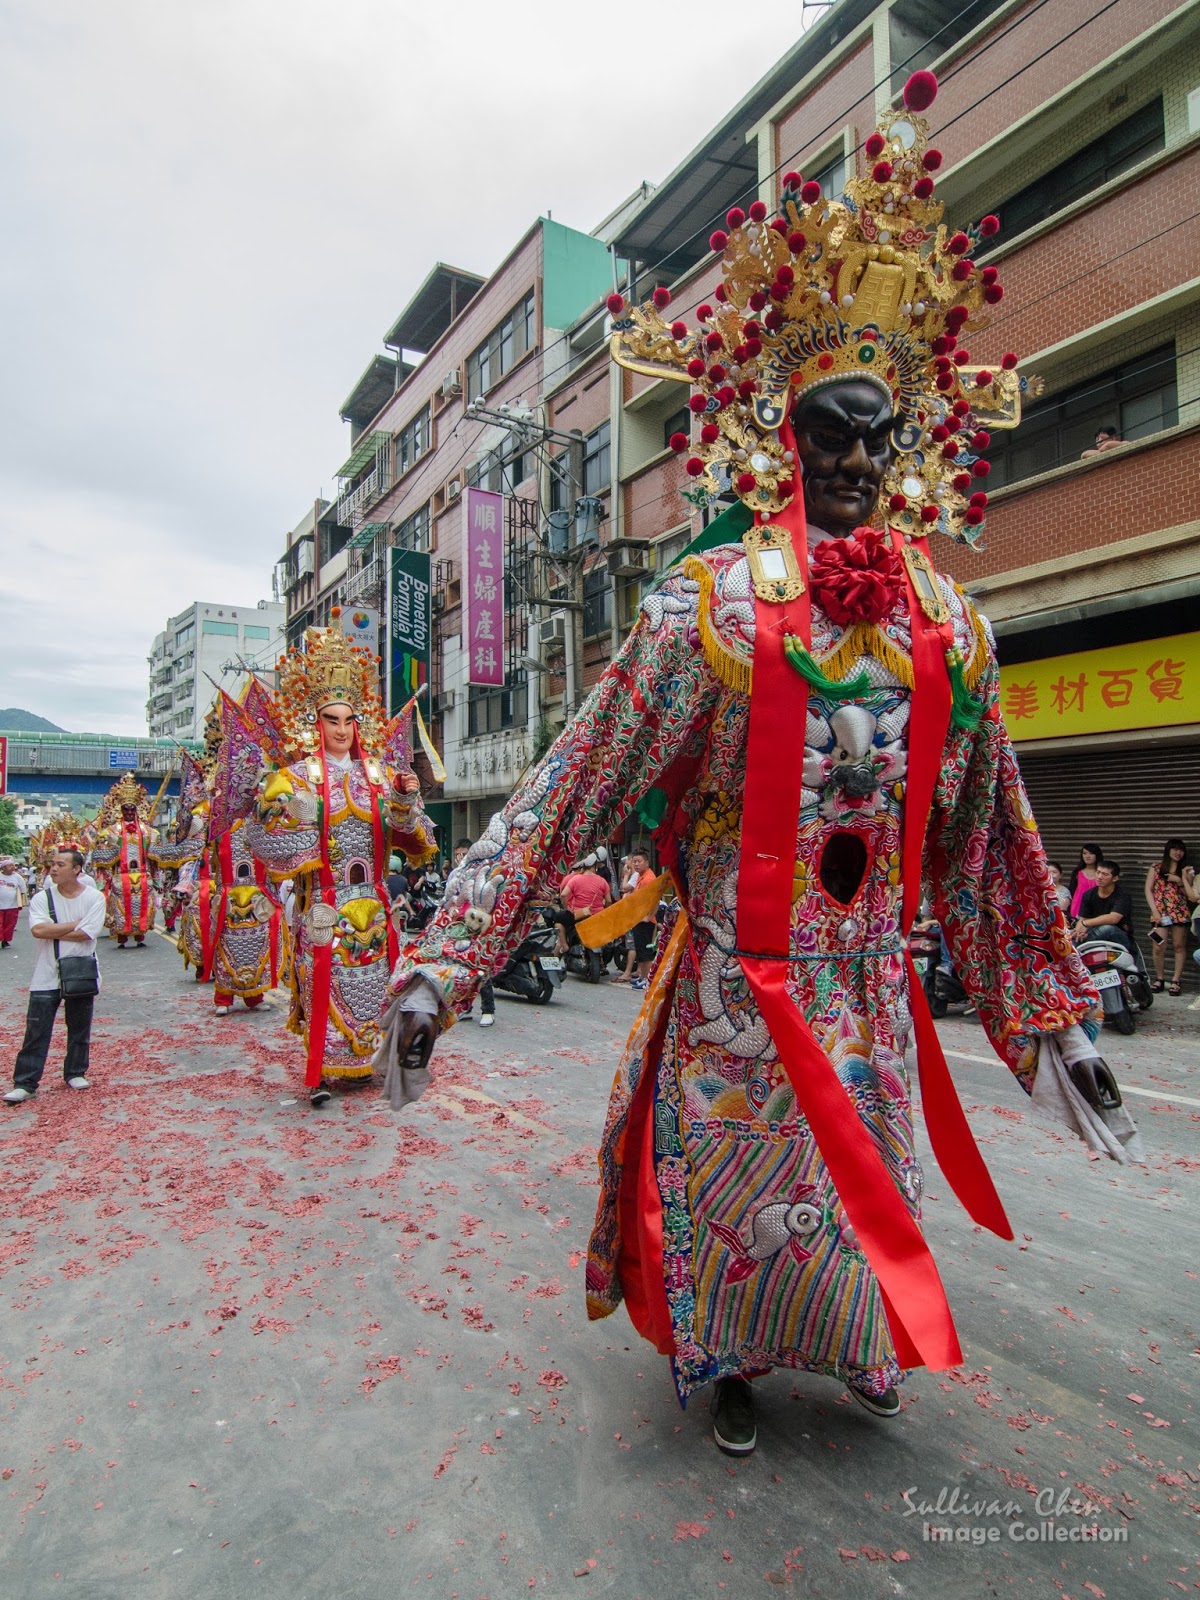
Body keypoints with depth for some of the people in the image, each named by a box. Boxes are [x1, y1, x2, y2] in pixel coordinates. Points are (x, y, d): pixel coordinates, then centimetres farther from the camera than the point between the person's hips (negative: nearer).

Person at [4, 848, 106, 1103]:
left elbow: (87, 934, -17)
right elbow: (38, 930, -19)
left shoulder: (94, 898, -6)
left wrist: (53, 932, -14)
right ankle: (25, 1084, 8)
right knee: (36, 1032, 1)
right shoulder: (42, 898, -3)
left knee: (79, 1029, 12)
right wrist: (74, 924, -15)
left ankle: (75, 1073, 28)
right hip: (46, 977, 0)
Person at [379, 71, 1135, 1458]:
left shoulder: (951, 627, 1)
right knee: (726, 1190, 13)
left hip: (874, 991, 4)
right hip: (735, 993, -4)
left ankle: (856, 1345, 54)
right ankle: (720, 1360, 45)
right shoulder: (712, 601, -12)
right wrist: (446, 961, -19)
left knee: (861, 1191, 22)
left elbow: (984, 841, 9)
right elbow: (569, 789, -16)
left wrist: (1048, 1016, 14)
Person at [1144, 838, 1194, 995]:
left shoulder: (1186, 871, 10)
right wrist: (1154, 911, -6)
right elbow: (1148, 890, 3)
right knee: (1158, 948, -6)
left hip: (1180, 912, 1)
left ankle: (1176, 980, 9)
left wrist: (1180, 881, -11)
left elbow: (1190, 894, 4)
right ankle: (1159, 979, 8)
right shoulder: (1156, 867, 6)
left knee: (1179, 946, 3)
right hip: (1160, 912, -1)